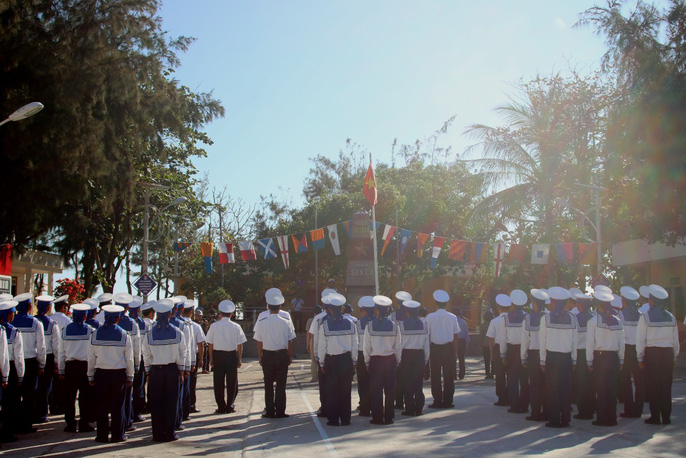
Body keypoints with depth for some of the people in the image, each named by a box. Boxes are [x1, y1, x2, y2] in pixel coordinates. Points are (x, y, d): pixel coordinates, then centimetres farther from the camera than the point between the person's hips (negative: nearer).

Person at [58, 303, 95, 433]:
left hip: (70, 366, 2)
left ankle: (70, 424, 9)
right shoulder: (89, 330, -5)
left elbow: (61, 352, 6)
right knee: (85, 396, 4)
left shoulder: (65, 330, 3)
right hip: (85, 365, -2)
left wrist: (61, 370, 12)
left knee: (69, 397, 8)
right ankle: (84, 424, 4)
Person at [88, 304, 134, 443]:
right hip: (119, 374, -1)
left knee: (101, 406, 8)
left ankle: (102, 435, 11)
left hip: (101, 374, 1)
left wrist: (91, 376, 10)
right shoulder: (124, 335, -5)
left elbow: (91, 357, 2)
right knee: (118, 406, 6)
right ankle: (118, 435, 10)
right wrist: (130, 377, 8)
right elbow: (129, 358, -1)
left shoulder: (95, 334, -1)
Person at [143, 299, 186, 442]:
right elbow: (182, 353, 0)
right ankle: (169, 433, 8)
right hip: (172, 370, 0)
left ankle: (158, 434, 9)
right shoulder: (177, 332, -4)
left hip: (155, 371, 0)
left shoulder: (150, 333, -3)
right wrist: (181, 371, 9)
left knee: (156, 403, 6)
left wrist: (148, 372, 11)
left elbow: (146, 355, 2)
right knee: (171, 402, 6)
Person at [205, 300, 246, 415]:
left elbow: (210, 344, 0)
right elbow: (240, 345, -1)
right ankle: (230, 406, 9)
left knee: (218, 381, 7)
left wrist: (211, 359, 8)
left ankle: (221, 406, 8)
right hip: (232, 355, 0)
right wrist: (239, 359, 7)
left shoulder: (214, 326, -4)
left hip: (218, 355, 0)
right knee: (232, 381, 9)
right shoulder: (236, 327, -4)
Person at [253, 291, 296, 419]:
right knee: (281, 384, 5)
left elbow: (259, 342, -1)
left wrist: (260, 357, 9)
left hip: (267, 355, 0)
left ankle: (270, 411, 9)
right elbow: (290, 342, -1)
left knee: (269, 384, 8)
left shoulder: (262, 323, -5)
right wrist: (290, 357, 8)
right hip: (282, 355, 0)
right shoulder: (286, 323, -5)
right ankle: (280, 411, 6)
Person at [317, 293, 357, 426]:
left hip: (331, 361, -2)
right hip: (346, 359, 2)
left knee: (332, 390, 6)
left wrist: (322, 363, 6)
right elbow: (354, 345, 3)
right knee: (345, 390, 7)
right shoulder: (350, 324, -1)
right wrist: (354, 362, 11)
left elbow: (321, 346, -4)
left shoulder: (325, 325, -7)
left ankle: (333, 419, 8)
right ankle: (345, 419, 10)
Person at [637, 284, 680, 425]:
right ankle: (666, 417, 10)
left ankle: (655, 417, 3)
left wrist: (640, 358, 1)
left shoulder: (645, 317, -7)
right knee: (666, 386, 8)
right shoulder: (671, 317, 5)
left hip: (652, 354, -3)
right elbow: (676, 340, 9)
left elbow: (640, 339, -6)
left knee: (653, 386, 3)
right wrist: (674, 357, 17)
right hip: (668, 353, 3)